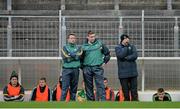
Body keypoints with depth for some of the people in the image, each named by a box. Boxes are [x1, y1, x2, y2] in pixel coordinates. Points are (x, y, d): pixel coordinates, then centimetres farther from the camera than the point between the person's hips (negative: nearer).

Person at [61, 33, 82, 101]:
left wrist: (70, 55, -8)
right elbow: (65, 58, -6)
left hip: (76, 70, 3)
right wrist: (75, 56, -4)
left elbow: (78, 56, -4)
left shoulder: (78, 48, 15)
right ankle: (62, 101, -12)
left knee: (74, 88, 6)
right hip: (66, 69, -3)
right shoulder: (64, 48, 9)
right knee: (65, 88, -10)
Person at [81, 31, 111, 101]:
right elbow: (81, 58, 13)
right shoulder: (84, 46, 6)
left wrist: (104, 62, 8)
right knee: (88, 86, 5)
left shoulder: (100, 44, 6)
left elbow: (107, 53, 15)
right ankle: (90, 100, 12)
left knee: (100, 84, -9)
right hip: (87, 68, 1)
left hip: (98, 68, -1)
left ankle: (103, 100, -13)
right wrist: (82, 67, 5)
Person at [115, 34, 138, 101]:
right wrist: (126, 47, -11)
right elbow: (120, 55, -16)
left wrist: (126, 58, -11)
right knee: (125, 91, 4)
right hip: (123, 73, -2)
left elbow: (135, 56, -5)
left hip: (133, 73, 2)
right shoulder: (118, 48, 3)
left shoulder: (132, 47, 10)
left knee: (134, 90, 0)